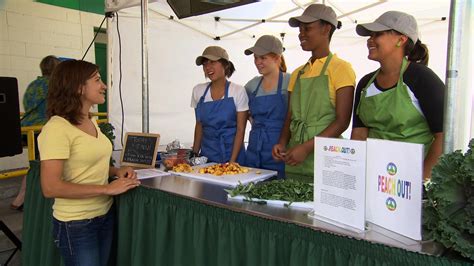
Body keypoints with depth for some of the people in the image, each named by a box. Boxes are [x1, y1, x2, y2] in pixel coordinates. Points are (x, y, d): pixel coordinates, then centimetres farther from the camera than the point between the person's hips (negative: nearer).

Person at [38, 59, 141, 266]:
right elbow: (51, 188, -24)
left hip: (105, 215, 8)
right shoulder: (57, 127, -20)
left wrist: (117, 171, 0)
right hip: (76, 225, -8)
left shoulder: (92, 122, 5)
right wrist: (108, 188, -22)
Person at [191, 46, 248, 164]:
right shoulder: (198, 91, 2)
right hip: (207, 153, 3)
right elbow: (199, 126, 10)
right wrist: (194, 154, 4)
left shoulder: (238, 91, -8)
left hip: (231, 152, -3)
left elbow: (240, 129, -8)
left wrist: (232, 161, -13)